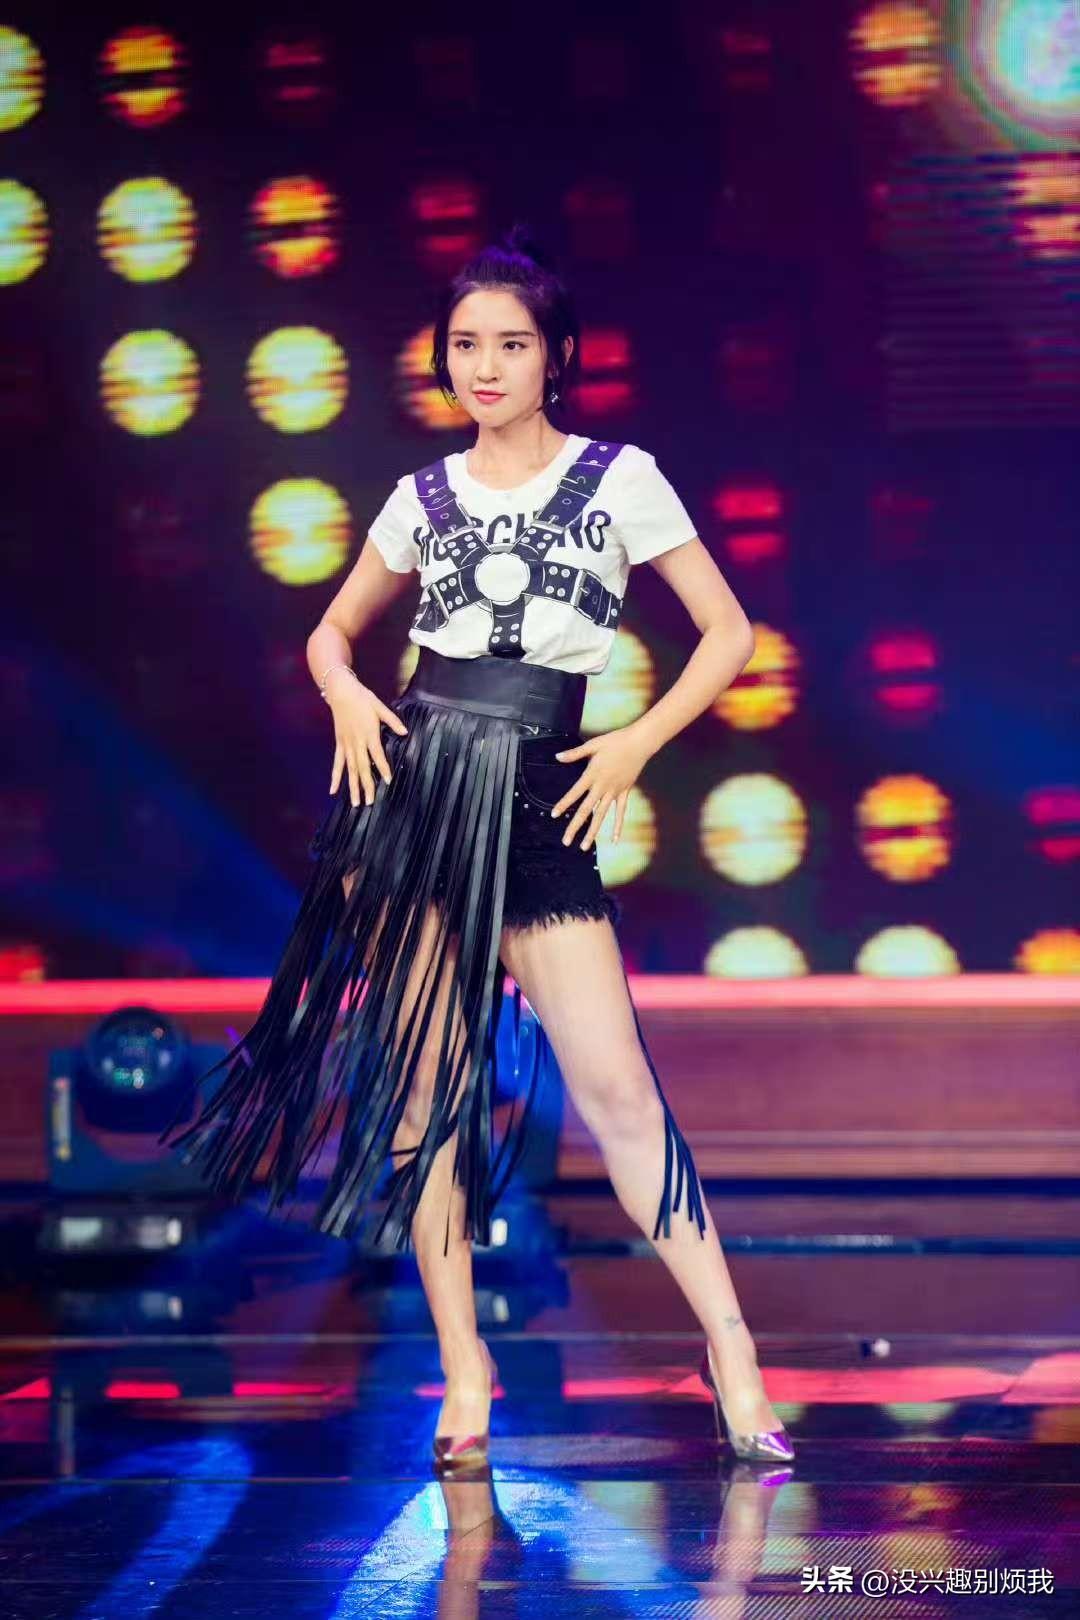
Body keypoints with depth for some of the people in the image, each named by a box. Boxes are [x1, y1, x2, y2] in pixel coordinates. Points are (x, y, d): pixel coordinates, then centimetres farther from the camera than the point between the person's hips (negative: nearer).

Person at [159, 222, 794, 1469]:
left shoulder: (620, 478, 4)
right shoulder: (425, 497, 10)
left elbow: (728, 633, 6)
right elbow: (333, 632, 22)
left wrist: (637, 745, -3)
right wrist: (349, 701, 2)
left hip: (539, 803, -3)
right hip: (414, 785, 3)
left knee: (614, 1086, -11)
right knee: (421, 1086, 1)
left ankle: (730, 1351, -7)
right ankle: (463, 1372, 9)